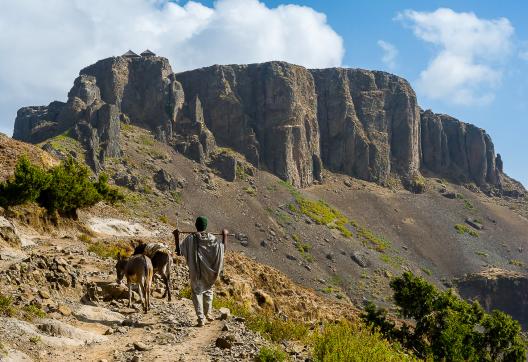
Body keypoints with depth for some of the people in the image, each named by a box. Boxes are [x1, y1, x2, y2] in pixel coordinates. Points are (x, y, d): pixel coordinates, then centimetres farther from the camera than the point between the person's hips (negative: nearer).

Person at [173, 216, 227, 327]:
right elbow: (222, 249, 1)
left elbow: (179, 251, -9)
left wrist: (177, 237, -4)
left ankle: (201, 318, 1)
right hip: (209, 271, 2)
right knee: (208, 290, 23)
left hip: (195, 272, -2)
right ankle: (208, 313, 33)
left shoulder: (190, 238, -13)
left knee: (197, 293, 6)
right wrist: (224, 236, 11)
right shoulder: (211, 238, -8)